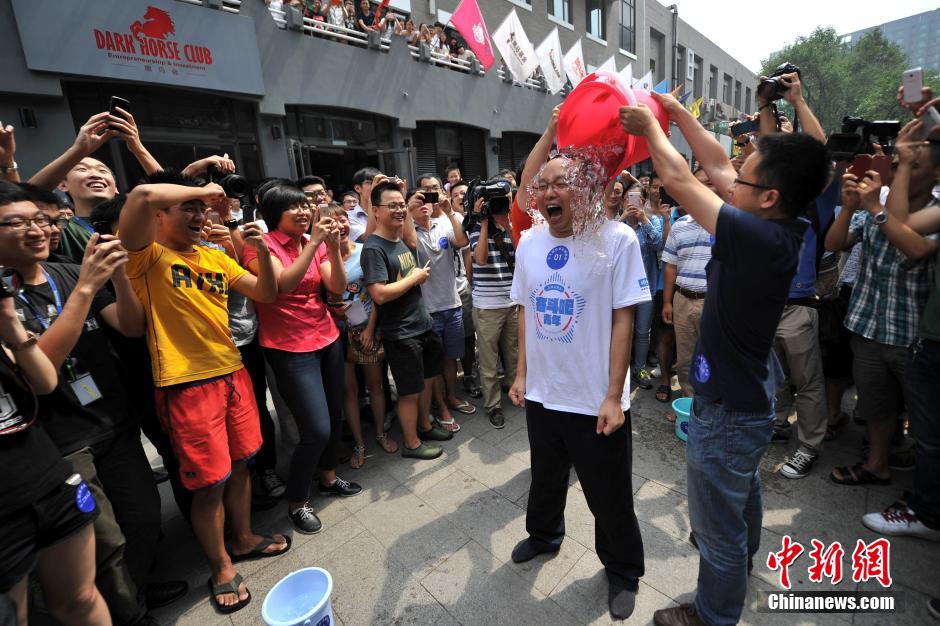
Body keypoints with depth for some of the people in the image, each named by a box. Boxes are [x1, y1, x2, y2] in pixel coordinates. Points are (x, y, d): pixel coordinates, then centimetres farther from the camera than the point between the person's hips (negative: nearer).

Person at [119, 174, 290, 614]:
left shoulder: (216, 257, 12)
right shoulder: (147, 256, -8)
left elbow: (266, 294, 8)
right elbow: (142, 196, -28)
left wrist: (261, 251, -7)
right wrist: (205, 191, -12)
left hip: (232, 373, 7)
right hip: (187, 385, -6)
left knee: (241, 463, 18)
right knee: (210, 483, 5)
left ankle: (243, 539, 41)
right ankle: (221, 568, 28)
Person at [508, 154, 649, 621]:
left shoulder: (616, 238, -14)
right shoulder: (529, 242, 1)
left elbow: (623, 319, -13)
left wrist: (613, 395, -14)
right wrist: (521, 373, 8)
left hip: (596, 399, -4)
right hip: (541, 392, 5)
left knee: (610, 496, 16)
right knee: (545, 477, 26)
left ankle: (623, 572, 44)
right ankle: (543, 534, 55)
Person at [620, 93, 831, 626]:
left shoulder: (760, 238, -31)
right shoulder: (782, 229, -6)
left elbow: (678, 180, -23)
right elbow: (716, 168, 3)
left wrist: (650, 126, -5)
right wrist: (679, 113, 9)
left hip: (727, 411, -10)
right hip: (752, 396, 10)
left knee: (718, 527, 13)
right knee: (744, 495, 34)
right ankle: (741, 562, 61)